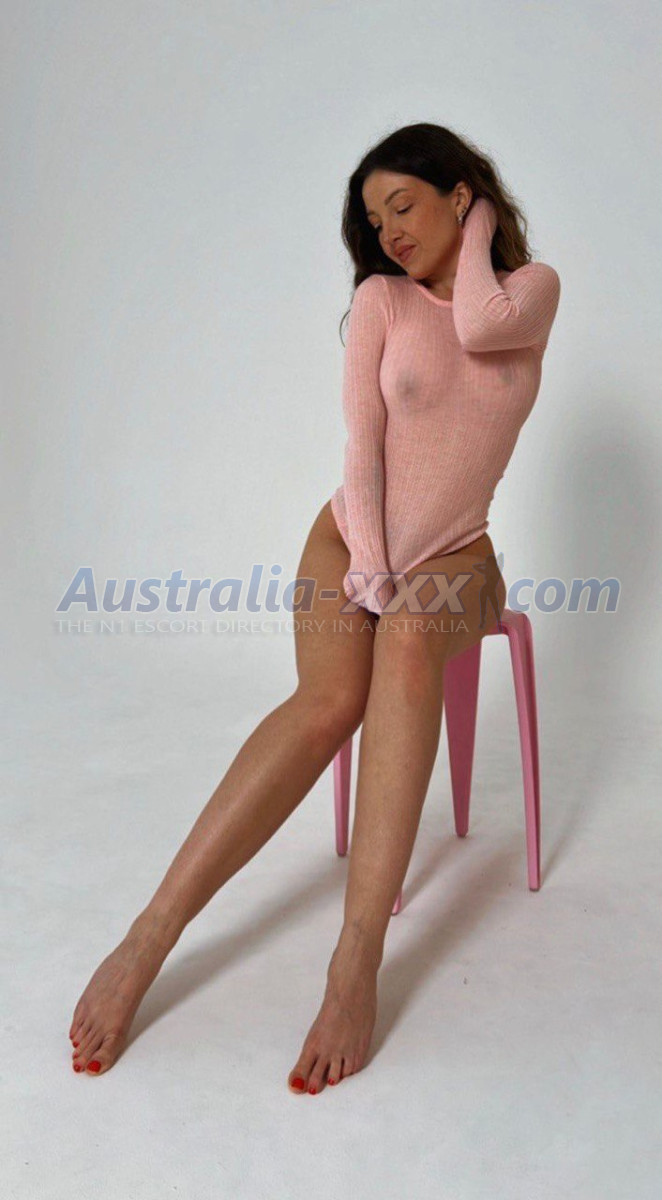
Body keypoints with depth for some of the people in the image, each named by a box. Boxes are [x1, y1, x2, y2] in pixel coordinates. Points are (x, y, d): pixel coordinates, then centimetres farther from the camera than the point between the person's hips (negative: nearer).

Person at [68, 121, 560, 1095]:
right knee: (330, 699, -30)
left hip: (453, 553, 0)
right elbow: (362, 441, -5)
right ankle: (151, 935, -32)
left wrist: (477, 229, -1)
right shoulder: (381, 298, 4)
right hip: (354, 535, 0)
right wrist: (369, 568, -15)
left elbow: (478, 327, -20)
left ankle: (357, 958, -41)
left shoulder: (532, 285, 5)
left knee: (407, 659, -36)